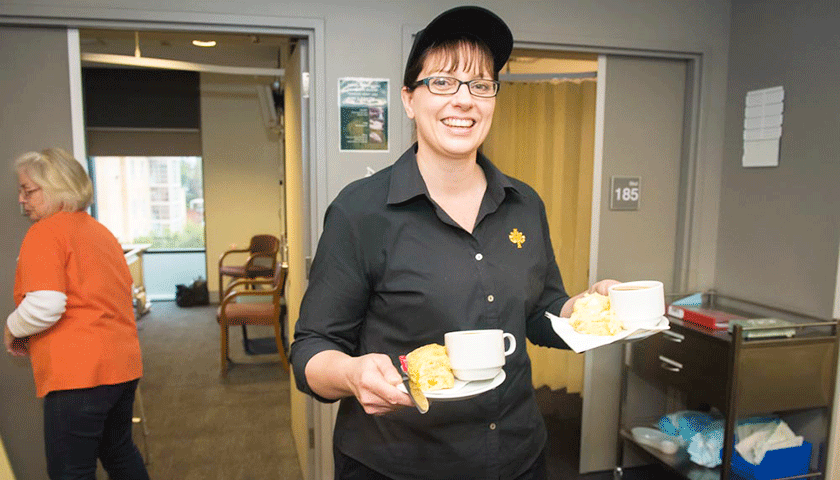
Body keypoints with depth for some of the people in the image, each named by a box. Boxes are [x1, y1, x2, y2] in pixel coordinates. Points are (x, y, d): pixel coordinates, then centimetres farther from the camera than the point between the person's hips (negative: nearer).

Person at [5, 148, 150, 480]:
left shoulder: (45, 232, -10)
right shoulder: (101, 231, 16)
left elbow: (44, 307, -21)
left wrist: (12, 329, -1)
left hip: (78, 374, -9)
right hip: (123, 365, 9)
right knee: (119, 452, 24)